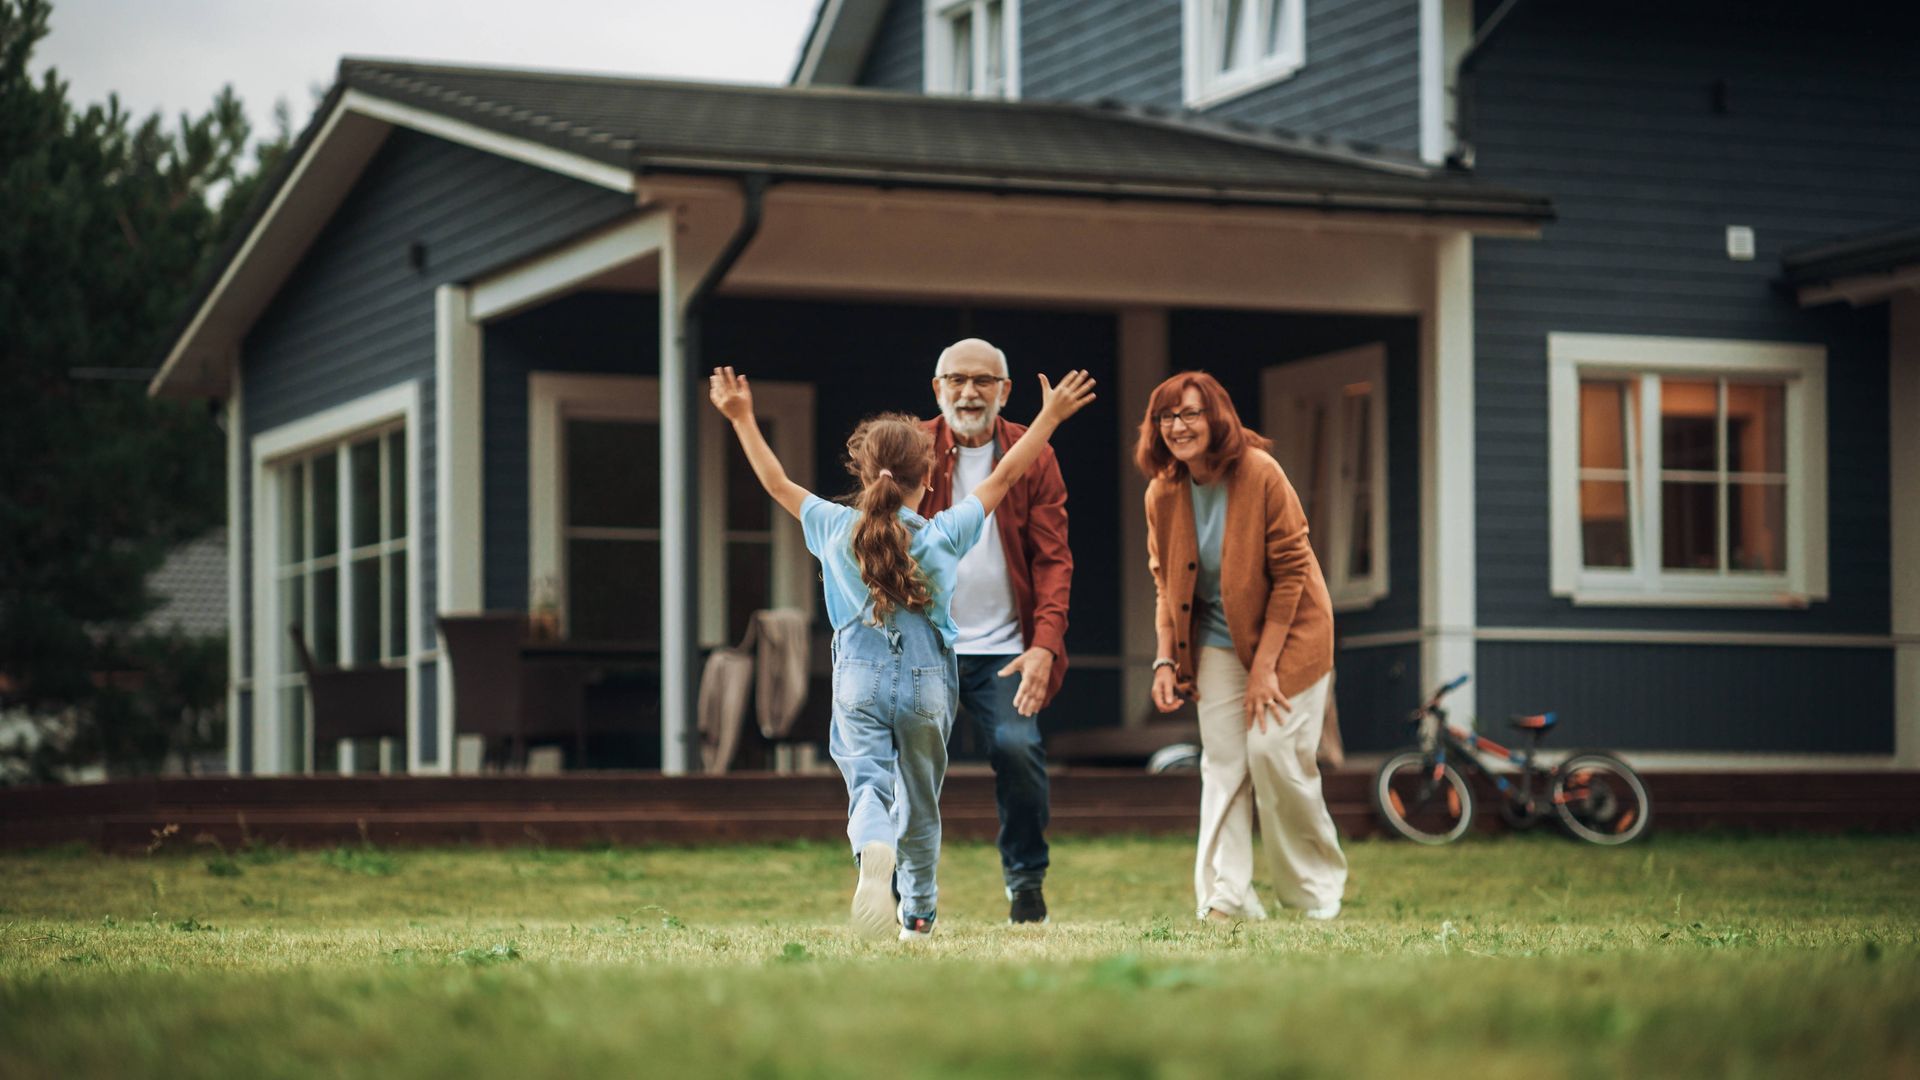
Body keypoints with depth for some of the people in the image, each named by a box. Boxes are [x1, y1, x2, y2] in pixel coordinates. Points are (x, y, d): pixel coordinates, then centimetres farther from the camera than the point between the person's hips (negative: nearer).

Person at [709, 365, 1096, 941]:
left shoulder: (836, 528, -3)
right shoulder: (942, 535, -6)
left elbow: (777, 482, 8)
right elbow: (1003, 476, 0)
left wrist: (742, 418, 17)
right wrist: (1049, 417, 8)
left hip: (859, 678, 0)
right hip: (926, 682, 0)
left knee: (868, 781, -7)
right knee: (919, 800, 15)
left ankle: (873, 850, -42)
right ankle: (918, 913, 28)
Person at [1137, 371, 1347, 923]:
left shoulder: (1260, 473, -19)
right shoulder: (1162, 494, -4)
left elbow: (1291, 571, -17)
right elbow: (1167, 585, 8)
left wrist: (1265, 665, -18)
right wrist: (1165, 660, -4)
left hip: (1285, 631, -5)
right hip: (1218, 642, 5)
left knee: (1272, 750, -13)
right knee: (1222, 764, -3)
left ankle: (1317, 892, 6)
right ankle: (1226, 900, -3)